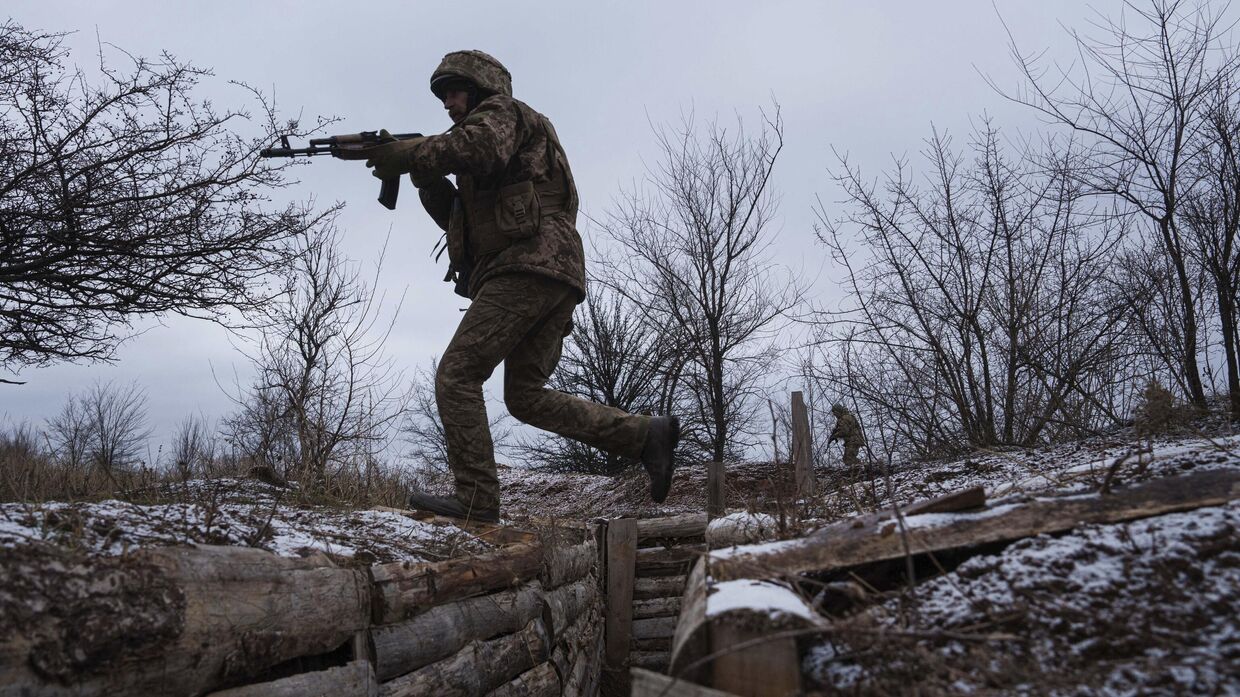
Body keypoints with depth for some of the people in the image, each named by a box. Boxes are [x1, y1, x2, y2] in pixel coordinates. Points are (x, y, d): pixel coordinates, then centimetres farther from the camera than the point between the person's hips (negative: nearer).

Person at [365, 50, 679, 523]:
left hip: (530, 265, -10)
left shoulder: (500, 110, 7)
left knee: (456, 376, -10)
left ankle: (475, 499, -13)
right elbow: (459, 221, 26)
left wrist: (408, 155, -8)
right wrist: (427, 178, 12)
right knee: (526, 397, 9)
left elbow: (476, 146, -19)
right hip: (554, 280, 10)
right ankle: (646, 435, 4)